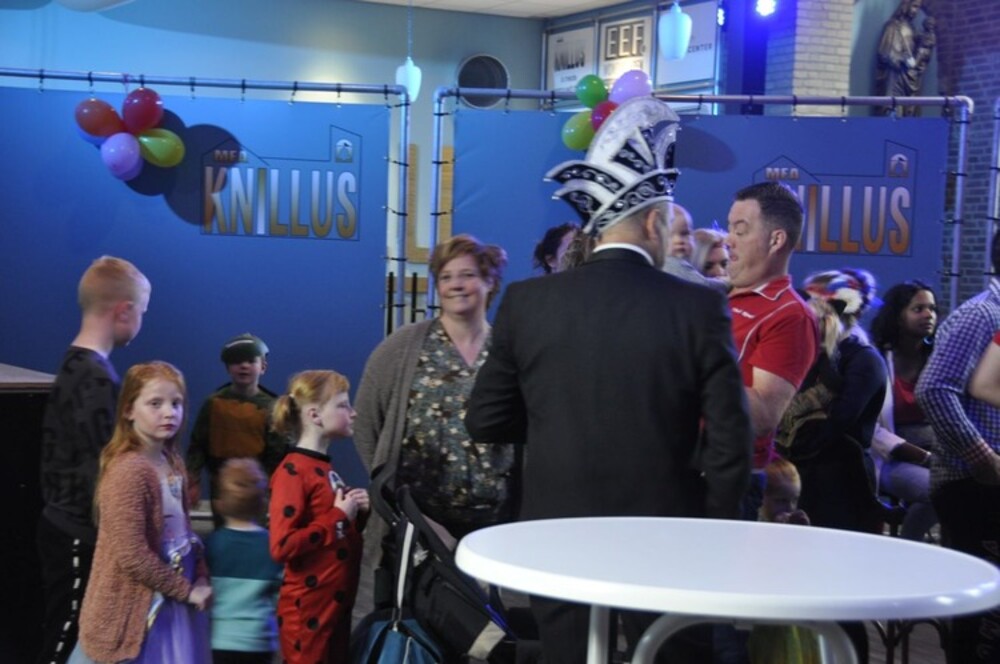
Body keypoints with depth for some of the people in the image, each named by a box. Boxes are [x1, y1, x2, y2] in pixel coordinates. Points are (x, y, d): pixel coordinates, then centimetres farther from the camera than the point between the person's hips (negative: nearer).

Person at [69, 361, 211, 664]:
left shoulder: (172, 463, 8)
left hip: (170, 602, 9)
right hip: (136, 608, -9)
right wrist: (186, 589, -15)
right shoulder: (129, 471, -21)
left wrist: (200, 578, 0)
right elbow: (132, 556, -24)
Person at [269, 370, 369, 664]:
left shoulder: (326, 468, 12)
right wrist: (338, 517, -19)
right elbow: (282, 546, -25)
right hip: (308, 611, -9)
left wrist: (357, 514, 3)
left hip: (337, 604, 9)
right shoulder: (292, 472, -15)